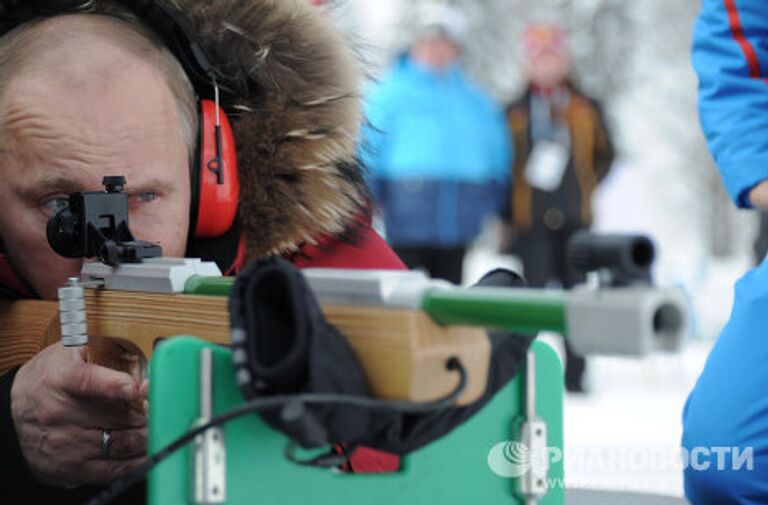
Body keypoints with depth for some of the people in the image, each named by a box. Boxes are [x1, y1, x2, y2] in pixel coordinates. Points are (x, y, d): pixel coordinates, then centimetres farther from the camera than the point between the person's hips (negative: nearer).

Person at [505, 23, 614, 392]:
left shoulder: (586, 109, 10)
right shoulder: (516, 113, 7)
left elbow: (605, 155, 17)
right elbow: (503, 167, 7)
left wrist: (586, 186, 1)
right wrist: (505, 219, 2)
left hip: (575, 220, 1)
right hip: (531, 220, -1)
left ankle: (574, 375, 8)